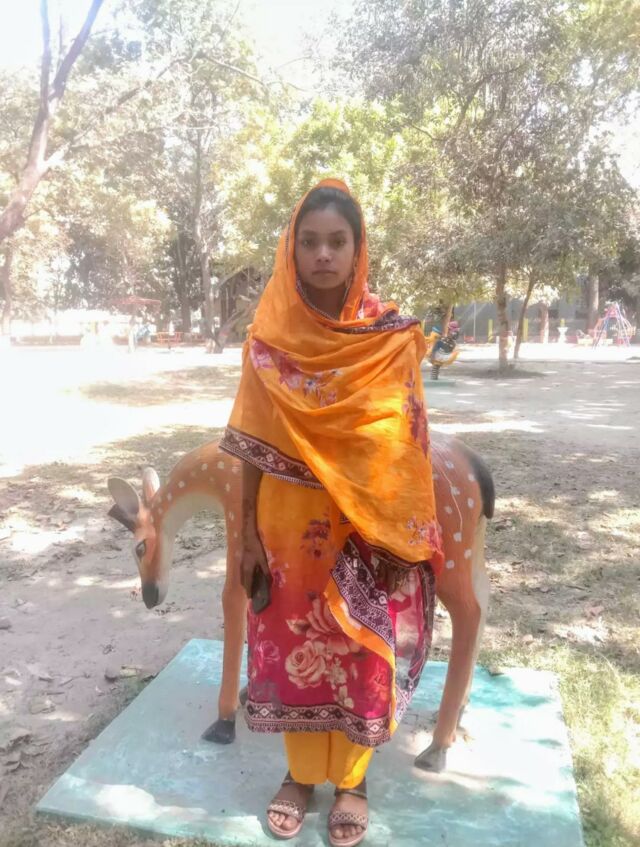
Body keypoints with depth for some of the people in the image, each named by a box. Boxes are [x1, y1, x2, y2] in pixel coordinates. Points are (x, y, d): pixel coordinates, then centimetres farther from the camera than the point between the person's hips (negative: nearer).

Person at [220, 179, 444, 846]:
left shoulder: (391, 336, -7)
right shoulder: (268, 335, -4)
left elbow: (406, 440, -4)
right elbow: (256, 442, -2)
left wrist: (401, 535, -6)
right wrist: (249, 532, -2)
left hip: (368, 526, -1)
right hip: (290, 520, 1)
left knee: (362, 649, 11)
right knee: (292, 644, 14)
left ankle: (351, 776, 37)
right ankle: (300, 771, 38)